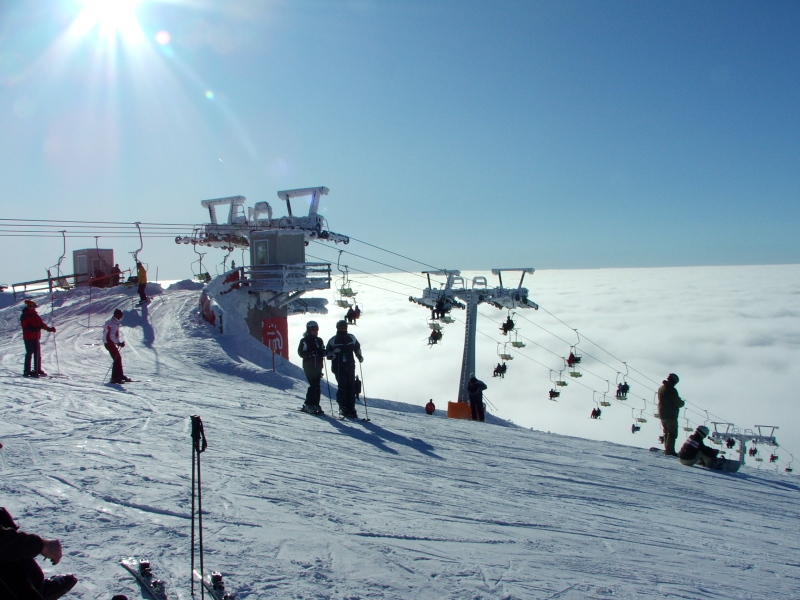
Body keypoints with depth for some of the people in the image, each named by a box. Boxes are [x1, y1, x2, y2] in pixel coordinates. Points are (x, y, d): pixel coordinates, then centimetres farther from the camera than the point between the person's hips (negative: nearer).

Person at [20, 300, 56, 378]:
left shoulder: (35, 315, 15)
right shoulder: (24, 316, -6)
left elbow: (41, 324, 17)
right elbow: (25, 327, -16)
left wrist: (49, 329, 6)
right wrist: (33, 329, -29)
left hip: (36, 337, 7)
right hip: (28, 337, -7)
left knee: (38, 354, 7)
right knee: (29, 353, -7)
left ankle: (38, 370, 13)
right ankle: (27, 371, -3)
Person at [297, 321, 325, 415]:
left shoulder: (319, 340, 16)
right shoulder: (304, 341, -2)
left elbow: (323, 351, 20)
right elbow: (301, 353, -8)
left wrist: (323, 352, -4)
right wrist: (310, 353, -24)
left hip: (318, 366, 6)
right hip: (309, 366, -6)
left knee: (317, 386, 4)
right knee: (313, 385, -12)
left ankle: (315, 405, 11)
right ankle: (309, 405, -4)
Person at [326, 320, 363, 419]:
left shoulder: (351, 338, 10)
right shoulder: (333, 340, 2)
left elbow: (357, 347, 25)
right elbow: (328, 353, 3)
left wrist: (359, 357, 13)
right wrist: (333, 353, -17)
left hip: (350, 366, 3)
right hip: (338, 367, -3)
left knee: (351, 386, 1)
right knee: (342, 386, -9)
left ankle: (351, 408, 7)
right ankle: (343, 408, 0)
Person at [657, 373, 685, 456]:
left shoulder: (660, 388, 10)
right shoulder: (672, 390, -18)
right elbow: (678, 403, -16)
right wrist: (682, 402, 7)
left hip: (662, 415, 8)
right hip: (671, 415, -8)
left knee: (666, 432, 17)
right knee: (672, 433, -3)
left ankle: (667, 449, 20)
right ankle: (670, 451, -6)